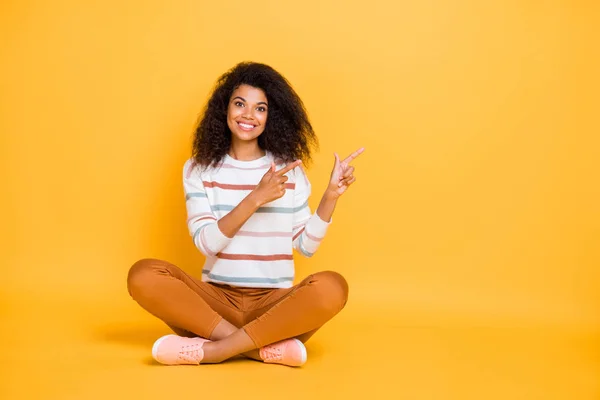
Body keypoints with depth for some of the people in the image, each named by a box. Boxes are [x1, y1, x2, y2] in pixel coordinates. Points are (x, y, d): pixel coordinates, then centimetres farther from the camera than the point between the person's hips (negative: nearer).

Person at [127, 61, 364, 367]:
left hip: (273, 303, 0)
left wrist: (331, 195, -9)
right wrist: (257, 197, -20)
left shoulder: (289, 169, 6)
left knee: (331, 287, -31)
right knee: (144, 275, -27)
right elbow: (206, 242, -10)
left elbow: (306, 245, 4)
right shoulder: (199, 169, 4)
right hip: (216, 299, 0)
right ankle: (269, 347, -27)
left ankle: (215, 349, -25)